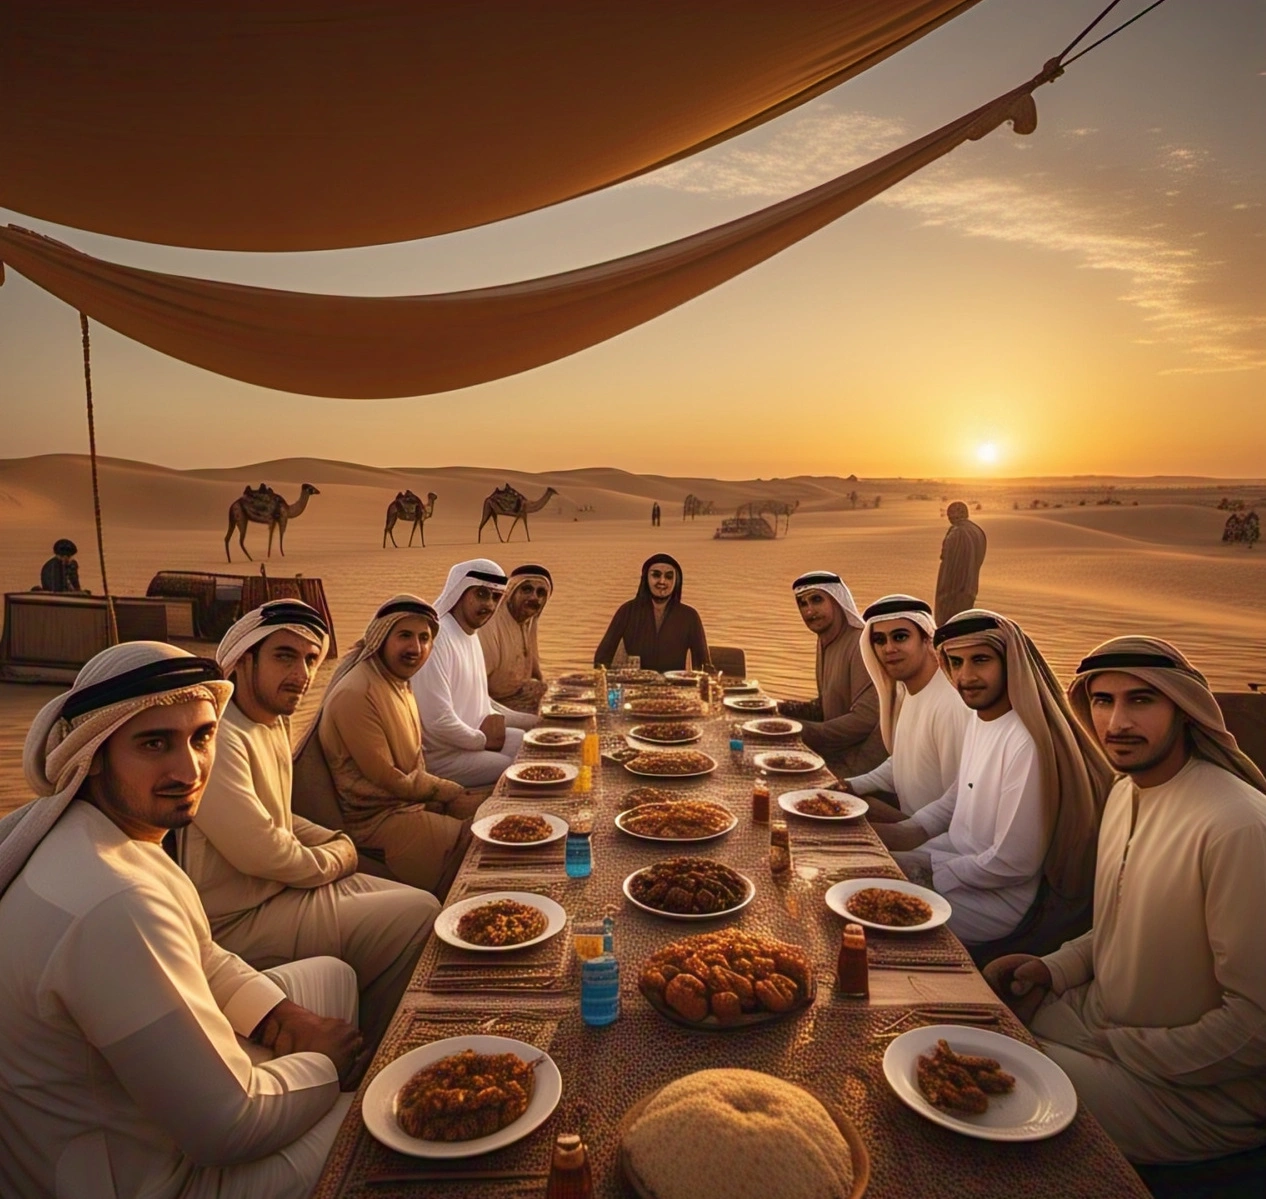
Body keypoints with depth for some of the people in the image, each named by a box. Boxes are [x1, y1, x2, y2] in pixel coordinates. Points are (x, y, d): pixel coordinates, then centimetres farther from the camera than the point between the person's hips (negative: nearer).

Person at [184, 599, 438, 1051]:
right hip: (239, 924, -10)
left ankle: (360, 1050, 23)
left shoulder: (275, 721, 6)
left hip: (277, 887, 10)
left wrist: (333, 841, 1)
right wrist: (336, 857, -7)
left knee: (416, 903, 9)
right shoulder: (219, 738, -26)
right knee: (420, 915, -12)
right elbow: (261, 853, -26)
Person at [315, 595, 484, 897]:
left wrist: (452, 795, -5)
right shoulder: (356, 695, -23)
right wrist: (453, 793, -10)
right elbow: (388, 780, -20)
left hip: (411, 801, 9)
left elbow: (414, 765, 10)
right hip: (376, 820, -9)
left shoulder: (399, 682, 7)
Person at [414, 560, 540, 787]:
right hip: (444, 755, -10)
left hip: (474, 733, 10)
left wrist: (534, 721, 11)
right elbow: (438, 721, -27)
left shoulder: (470, 634, 7)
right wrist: (483, 740, -12)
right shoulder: (437, 639, -23)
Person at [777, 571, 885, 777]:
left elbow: (866, 718, -25)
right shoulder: (825, 642, 11)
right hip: (832, 757, 8)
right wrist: (790, 708, -1)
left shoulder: (862, 646, -19)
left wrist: (804, 733, -22)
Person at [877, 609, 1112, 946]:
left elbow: (1012, 864, -24)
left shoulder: (1028, 743, -27)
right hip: (958, 851, 8)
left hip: (1002, 896, -8)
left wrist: (930, 871, -15)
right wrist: (912, 830, 2)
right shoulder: (978, 718, 2)